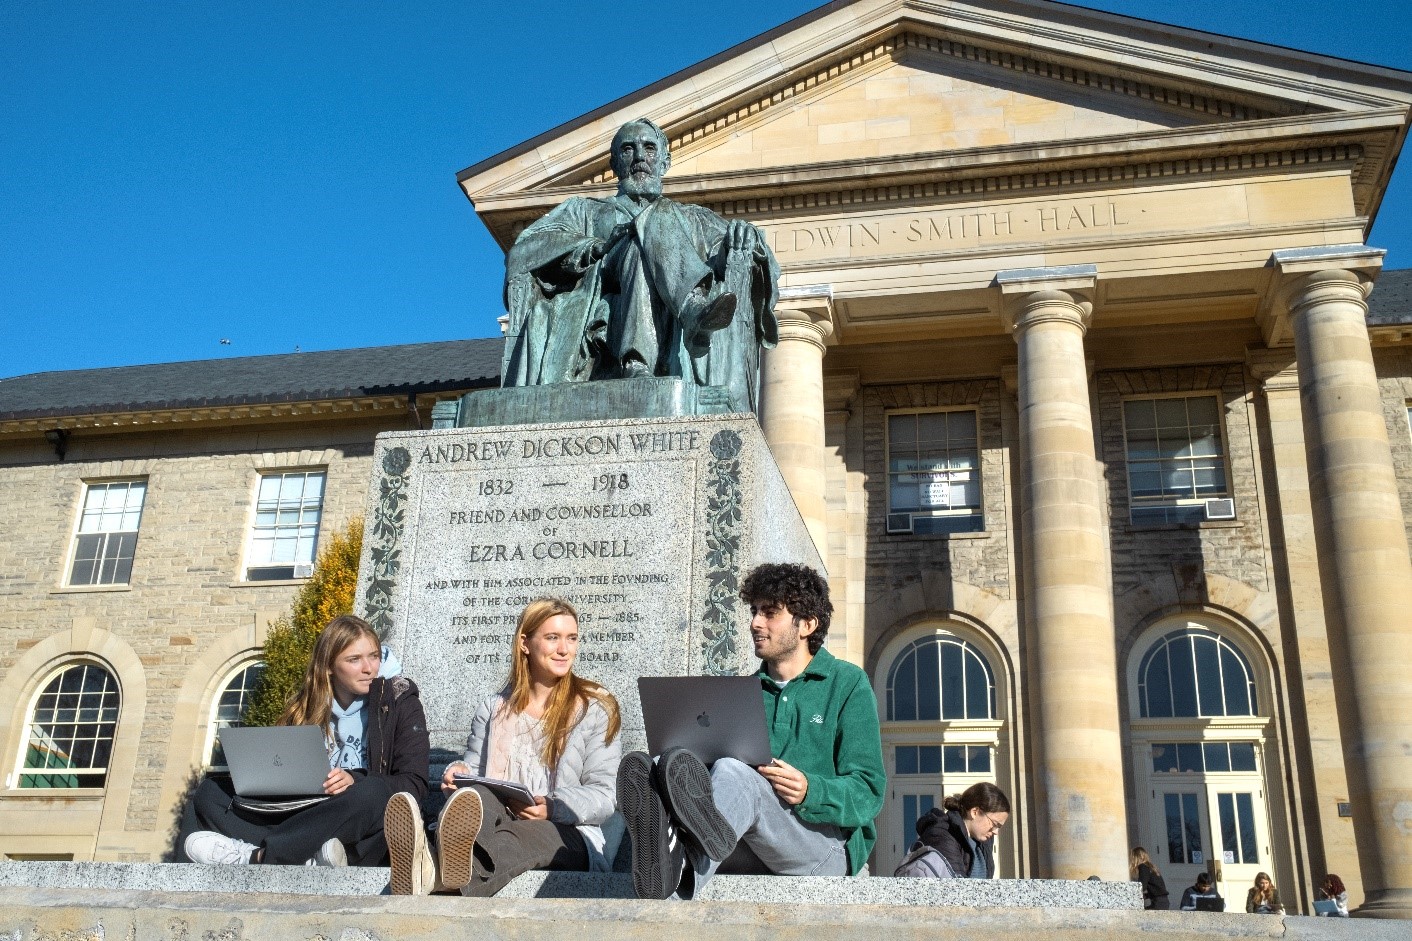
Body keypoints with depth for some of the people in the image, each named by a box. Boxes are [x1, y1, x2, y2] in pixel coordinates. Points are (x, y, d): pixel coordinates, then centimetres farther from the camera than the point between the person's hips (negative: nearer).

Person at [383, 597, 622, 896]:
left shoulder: (595, 708, 12)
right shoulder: (493, 708, 23)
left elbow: (605, 796, 3)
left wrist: (552, 807, -17)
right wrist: (458, 773, -4)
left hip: (568, 833, -2)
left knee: (515, 839, -39)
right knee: (475, 795, -34)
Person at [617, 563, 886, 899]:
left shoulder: (848, 684, 9)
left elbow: (868, 793, 0)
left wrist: (809, 791, -21)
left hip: (830, 842, -4)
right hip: (751, 852, 4)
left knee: (732, 772, -32)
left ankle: (678, 866, -64)